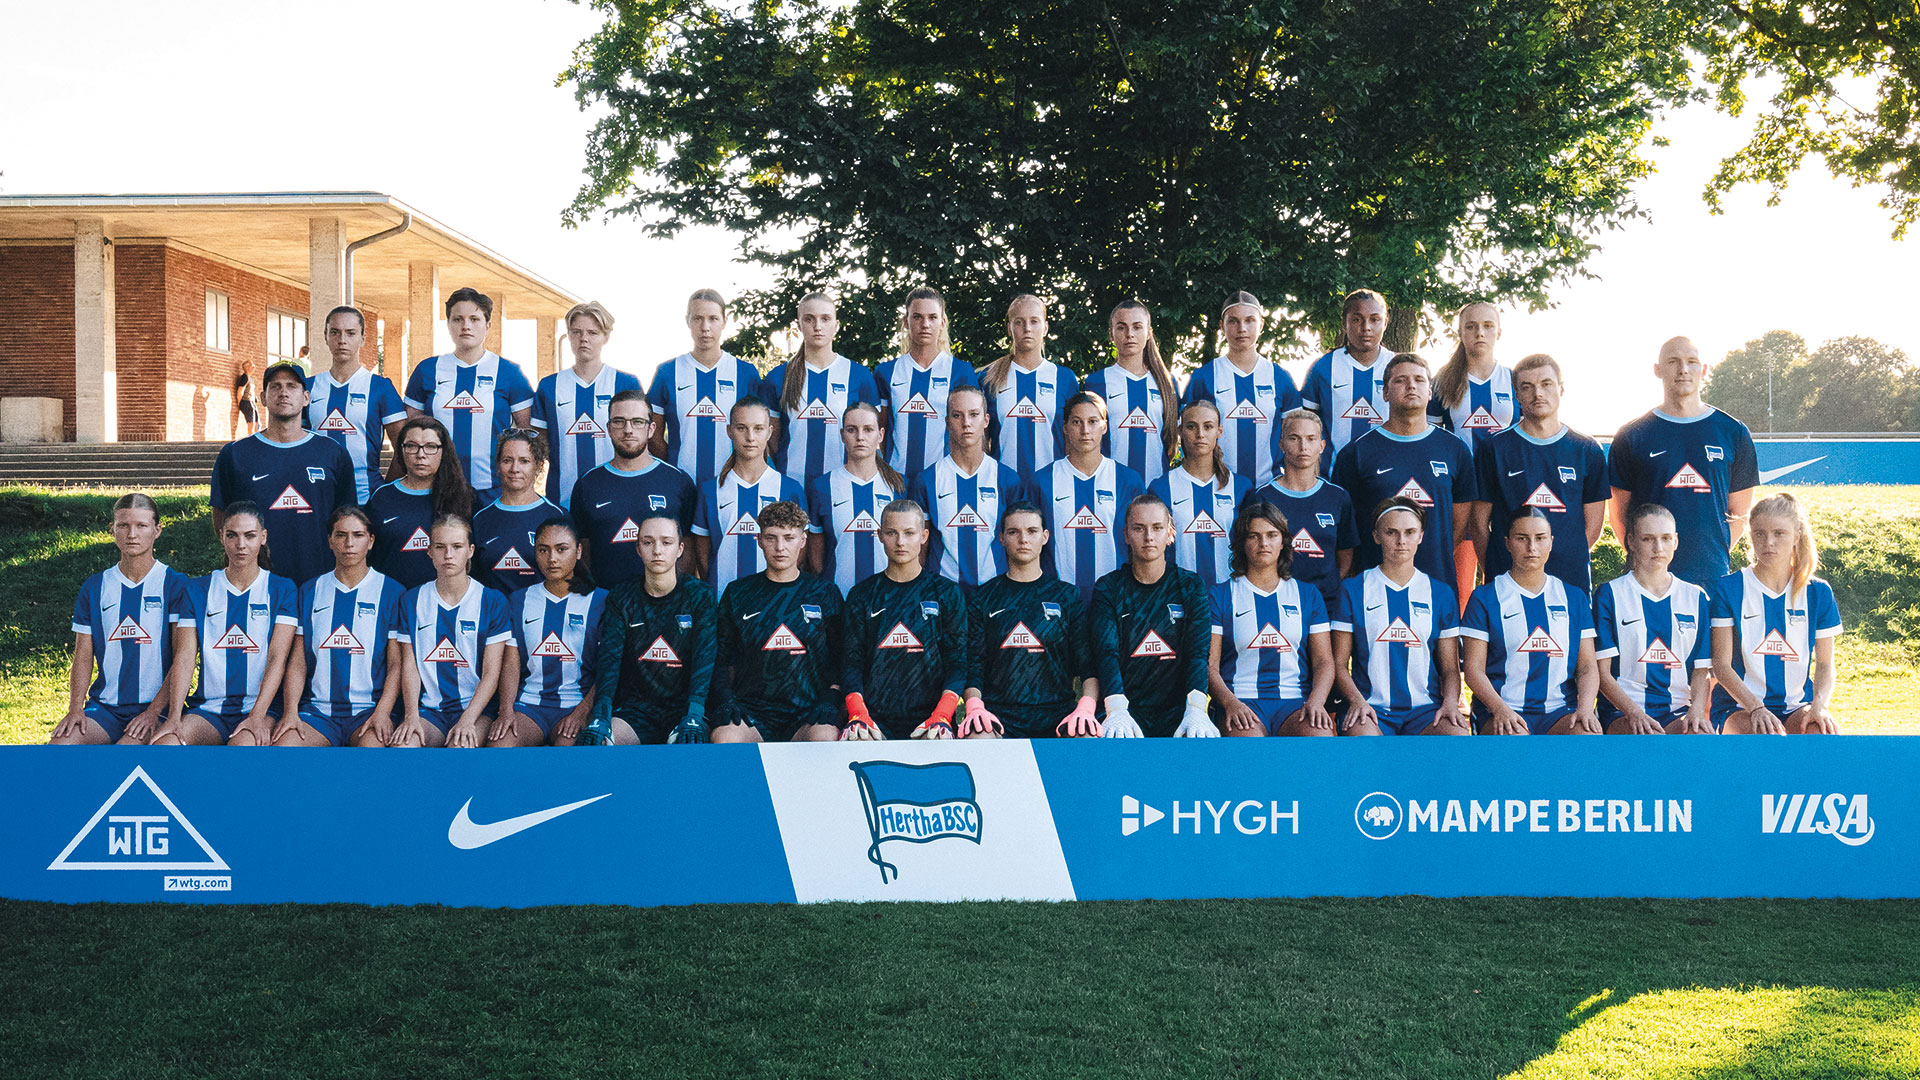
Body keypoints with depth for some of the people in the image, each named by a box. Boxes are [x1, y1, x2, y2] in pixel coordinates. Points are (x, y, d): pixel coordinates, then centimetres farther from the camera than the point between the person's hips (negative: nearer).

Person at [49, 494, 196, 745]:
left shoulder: (176, 585, 0)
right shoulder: (94, 587, 12)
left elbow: (184, 656, -8)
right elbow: (83, 656, 10)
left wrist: (155, 712, -17)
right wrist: (75, 708, -6)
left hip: (156, 706, -4)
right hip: (104, 706, 4)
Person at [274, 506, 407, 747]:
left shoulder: (391, 592, 7)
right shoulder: (310, 591, 15)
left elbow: (396, 664, 1)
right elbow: (298, 661, 11)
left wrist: (382, 712, -14)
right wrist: (290, 712, -5)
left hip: (369, 707, -3)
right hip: (317, 708, 3)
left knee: (373, 744, -35)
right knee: (281, 744, -25)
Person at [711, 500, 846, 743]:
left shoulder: (825, 594, 13)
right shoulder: (737, 593, 14)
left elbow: (840, 659, 13)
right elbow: (723, 658, 17)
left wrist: (830, 700, -4)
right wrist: (726, 699, 0)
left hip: (808, 714, 0)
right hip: (751, 710, 0)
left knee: (824, 738, -35)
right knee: (723, 737, -34)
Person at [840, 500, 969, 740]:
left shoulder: (947, 592, 11)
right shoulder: (862, 595, 13)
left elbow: (957, 662, 4)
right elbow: (852, 661, 6)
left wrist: (941, 717, -13)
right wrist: (858, 715, -12)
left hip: (929, 713, 0)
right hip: (874, 716, 1)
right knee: (855, 742, -29)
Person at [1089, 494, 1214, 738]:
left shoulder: (1191, 586, 10)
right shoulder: (1108, 589, 7)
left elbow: (1199, 652, -3)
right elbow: (1107, 652, -7)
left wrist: (1195, 710, -22)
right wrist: (1117, 711, -26)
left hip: (1178, 708, 0)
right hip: (1128, 707, 0)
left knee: (1206, 744, -30)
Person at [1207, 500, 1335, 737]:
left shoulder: (1308, 595, 19)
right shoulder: (1221, 595, 11)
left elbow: (1324, 661, 13)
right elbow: (1209, 664, 4)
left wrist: (1315, 701, -8)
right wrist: (1230, 703, -16)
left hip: (1296, 701, 2)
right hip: (1242, 698, -2)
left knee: (1321, 735, -33)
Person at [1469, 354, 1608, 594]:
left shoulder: (1587, 451, 8)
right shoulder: (1494, 447, 3)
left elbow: (1593, 526, 9)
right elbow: (1478, 523, 3)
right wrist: (1495, 572, -3)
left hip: (1573, 581, 1)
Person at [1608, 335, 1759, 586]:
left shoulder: (1734, 433, 10)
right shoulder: (1632, 436, 5)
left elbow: (1739, 514, 12)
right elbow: (1619, 513, 6)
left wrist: (1715, 555, 2)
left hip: (1712, 576, 1)